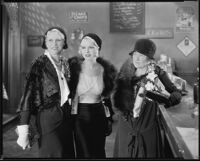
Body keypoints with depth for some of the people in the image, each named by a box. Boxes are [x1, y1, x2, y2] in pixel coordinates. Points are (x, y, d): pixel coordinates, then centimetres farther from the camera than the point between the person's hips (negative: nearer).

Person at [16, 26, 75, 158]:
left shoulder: (66, 63, 8)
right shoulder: (40, 64, -10)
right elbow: (28, 95, -14)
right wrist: (23, 129, -19)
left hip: (66, 117, 6)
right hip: (48, 118, -6)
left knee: (68, 154, 12)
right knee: (53, 154, -3)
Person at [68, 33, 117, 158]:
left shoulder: (106, 69, 0)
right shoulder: (73, 66, -8)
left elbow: (109, 96, 9)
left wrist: (110, 119, 9)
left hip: (99, 116, 2)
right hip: (79, 116, -2)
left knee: (98, 153, 11)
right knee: (84, 152, 4)